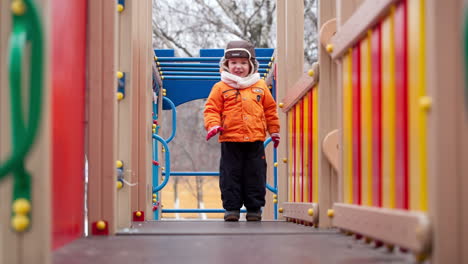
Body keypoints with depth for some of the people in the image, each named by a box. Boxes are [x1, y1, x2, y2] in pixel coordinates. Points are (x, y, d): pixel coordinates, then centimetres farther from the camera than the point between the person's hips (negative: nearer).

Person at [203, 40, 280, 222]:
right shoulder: (220, 88, 2)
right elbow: (211, 109, 1)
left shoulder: (260, 86, 10)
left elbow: (270, 109, 17)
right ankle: (231, 208, 10)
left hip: (255, 140, 2)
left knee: (255, 175, 6)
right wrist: (213, 125, -16)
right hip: (230, 140, -2)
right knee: (231, 175, 1)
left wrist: (274, 131, 17)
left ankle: (254, 208, 16)